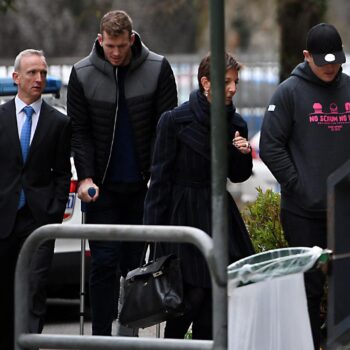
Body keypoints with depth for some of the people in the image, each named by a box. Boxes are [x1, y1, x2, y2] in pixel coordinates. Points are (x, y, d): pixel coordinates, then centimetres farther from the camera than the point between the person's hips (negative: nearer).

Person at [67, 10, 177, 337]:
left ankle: (130, 331, 14)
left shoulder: (157, 69, -4)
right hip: (103, 186, 0)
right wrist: (86, 177, -11)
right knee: (104, 262, -4)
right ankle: (101, 336, -2)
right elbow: (79, 131, 0)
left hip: (143, 184, 0)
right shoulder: (83, 74, -3)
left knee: (136, 262, 6)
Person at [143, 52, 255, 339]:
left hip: (218, 211, 5)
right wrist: (153, 228, -10)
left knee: (215, 293, 3)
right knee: (193, 292, -9)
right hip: (184, 213, -5)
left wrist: (243, 155, -7)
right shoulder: (175, 120, -10)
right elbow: (160, 177, -8)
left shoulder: (235, 123, 5)